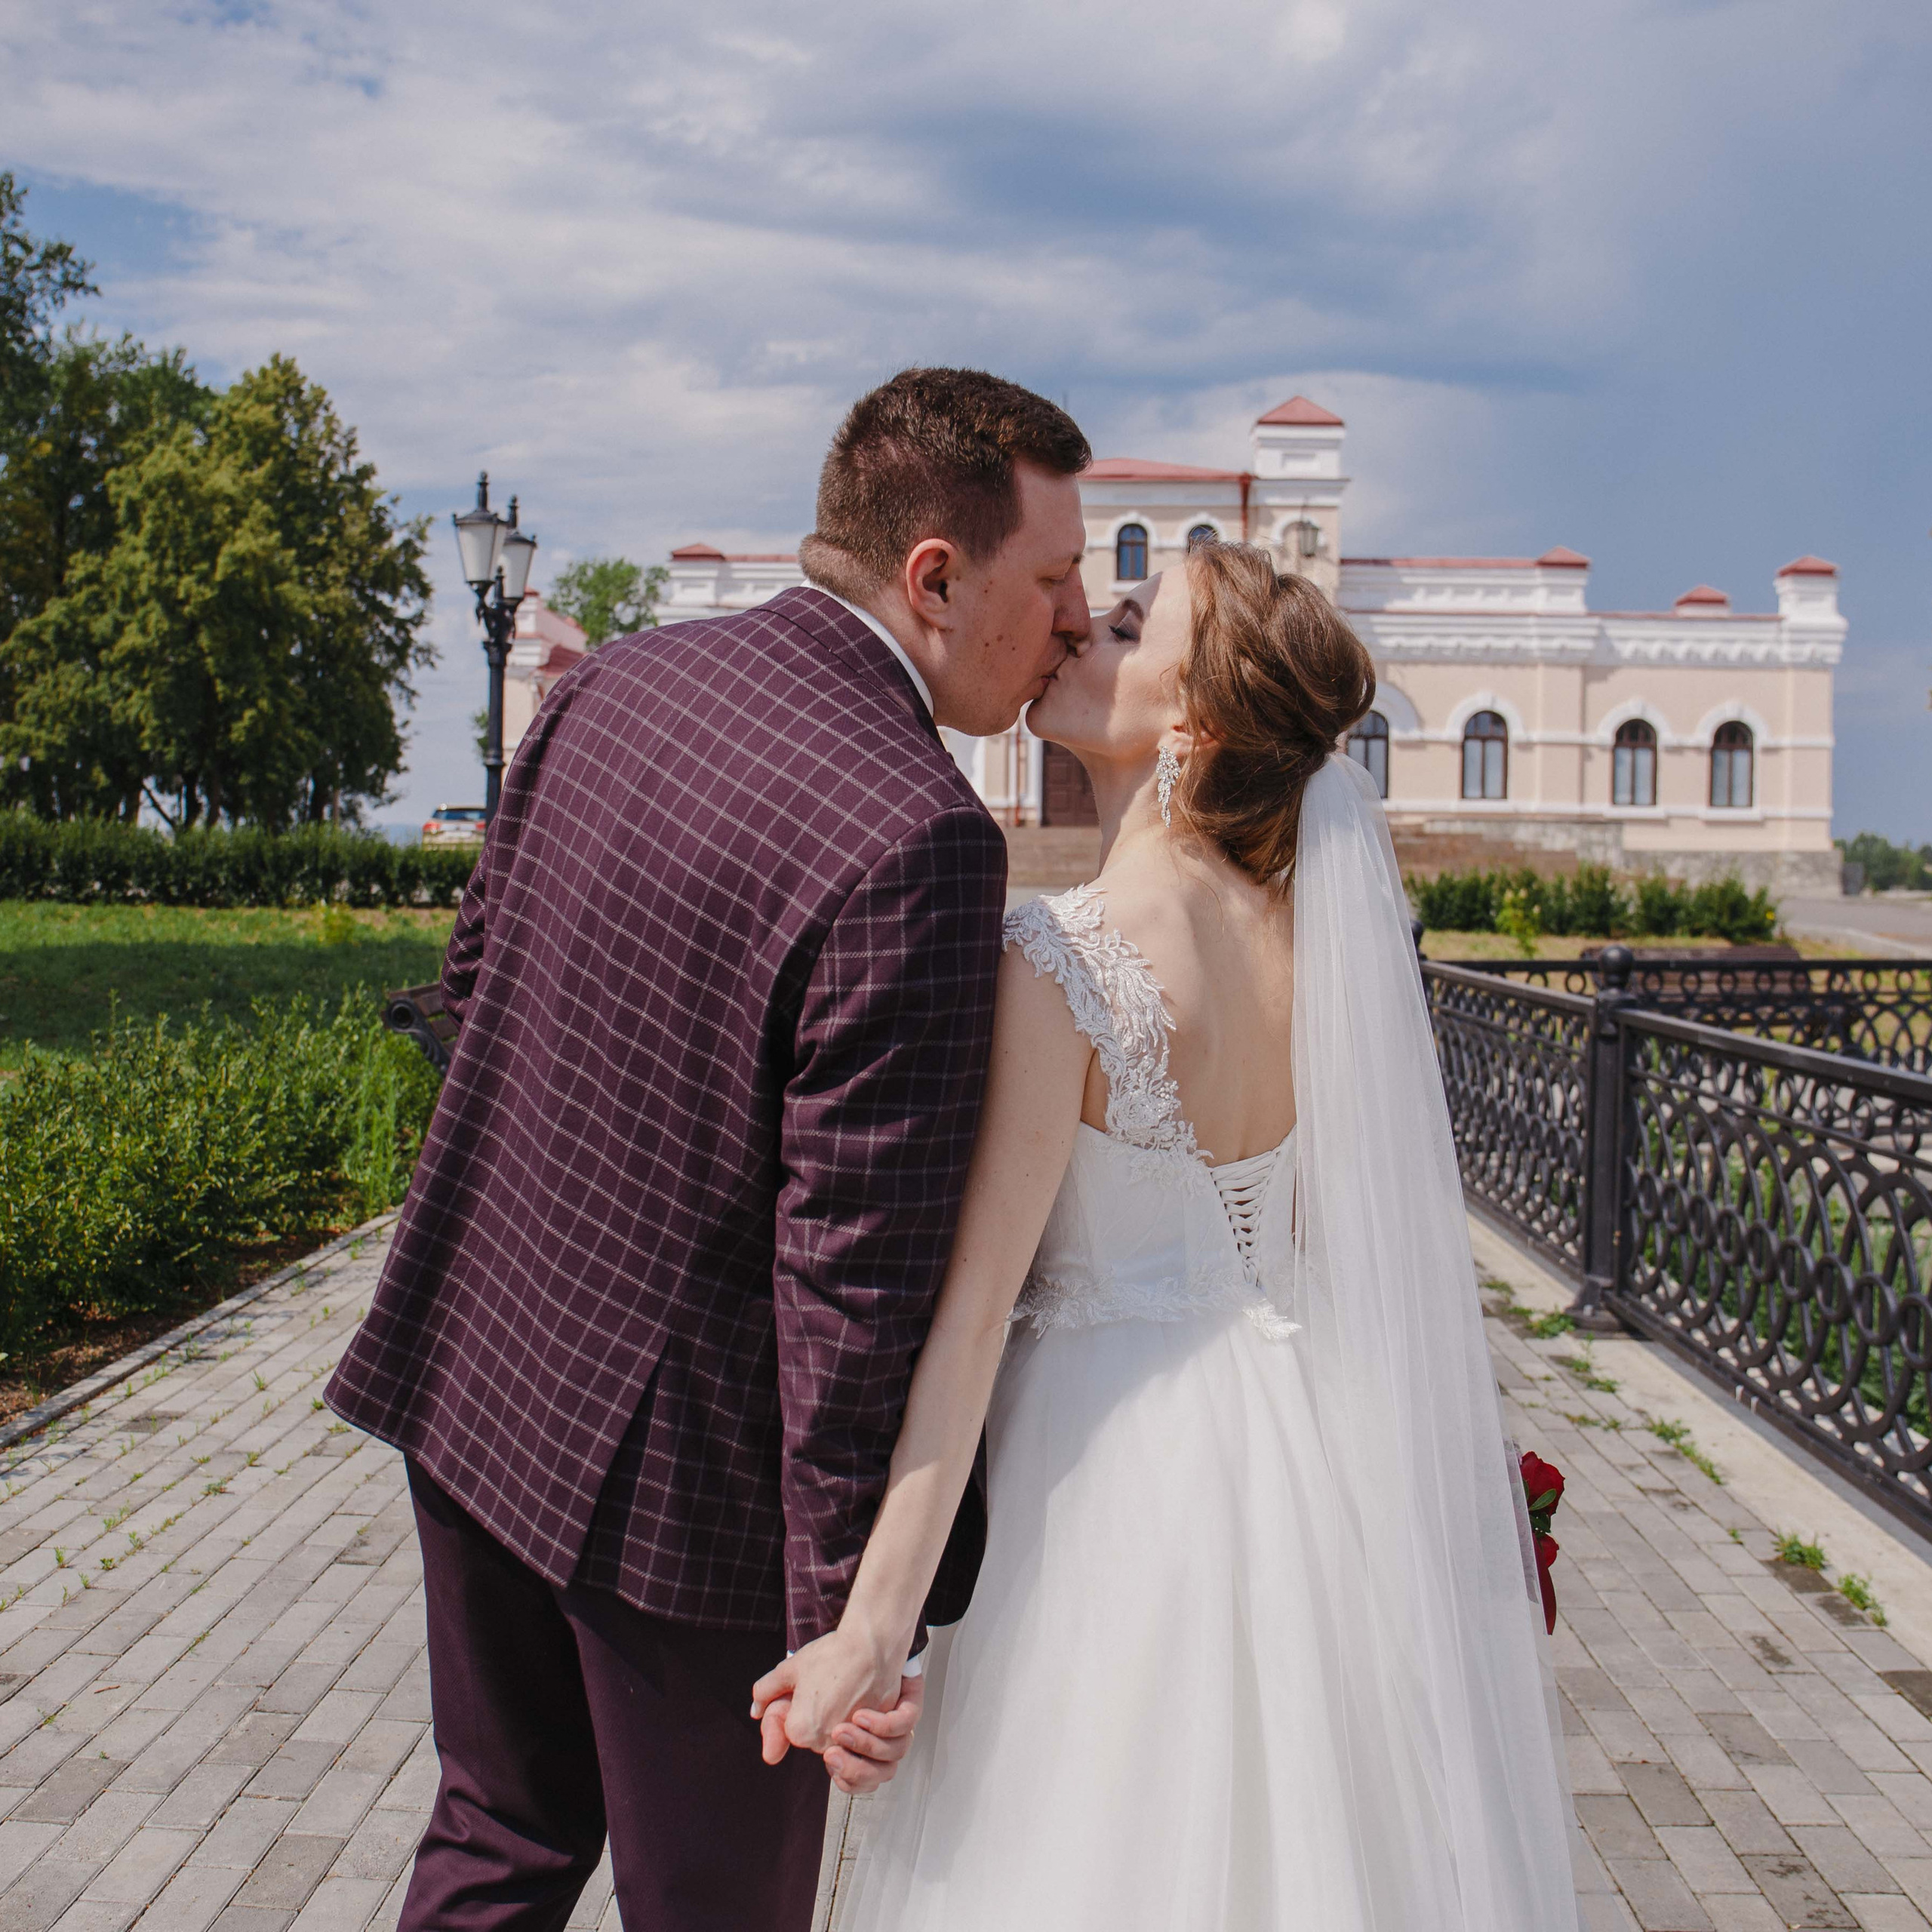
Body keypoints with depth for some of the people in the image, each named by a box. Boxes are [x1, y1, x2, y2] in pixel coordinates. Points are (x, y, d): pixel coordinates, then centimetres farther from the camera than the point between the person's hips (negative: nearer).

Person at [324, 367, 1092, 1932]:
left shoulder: (613, 686, -1)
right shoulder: (915, 842, -25)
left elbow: (474, 972, 11)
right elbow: (854, 1272, -25)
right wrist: (848, 1618, -17)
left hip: (475, 1379, 7)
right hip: (681, 1461, -7)